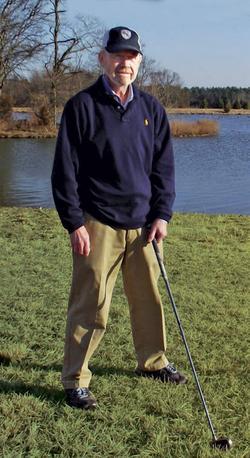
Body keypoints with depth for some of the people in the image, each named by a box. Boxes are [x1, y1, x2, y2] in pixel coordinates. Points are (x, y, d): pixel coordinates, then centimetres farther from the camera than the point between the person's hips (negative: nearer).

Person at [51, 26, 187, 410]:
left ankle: (152, 361, 34)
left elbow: (164, 166, 13)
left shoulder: (151, 109, 10)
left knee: (149, 298, 14)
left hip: (142, 224, 5)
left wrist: (162, 215, 4)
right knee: (90, 305, -2)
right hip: (97, 224, -5)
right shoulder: (82, 106, -4)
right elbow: (64, 170, -5)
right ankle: (75, 380, 12)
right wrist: (74, 223, -10)